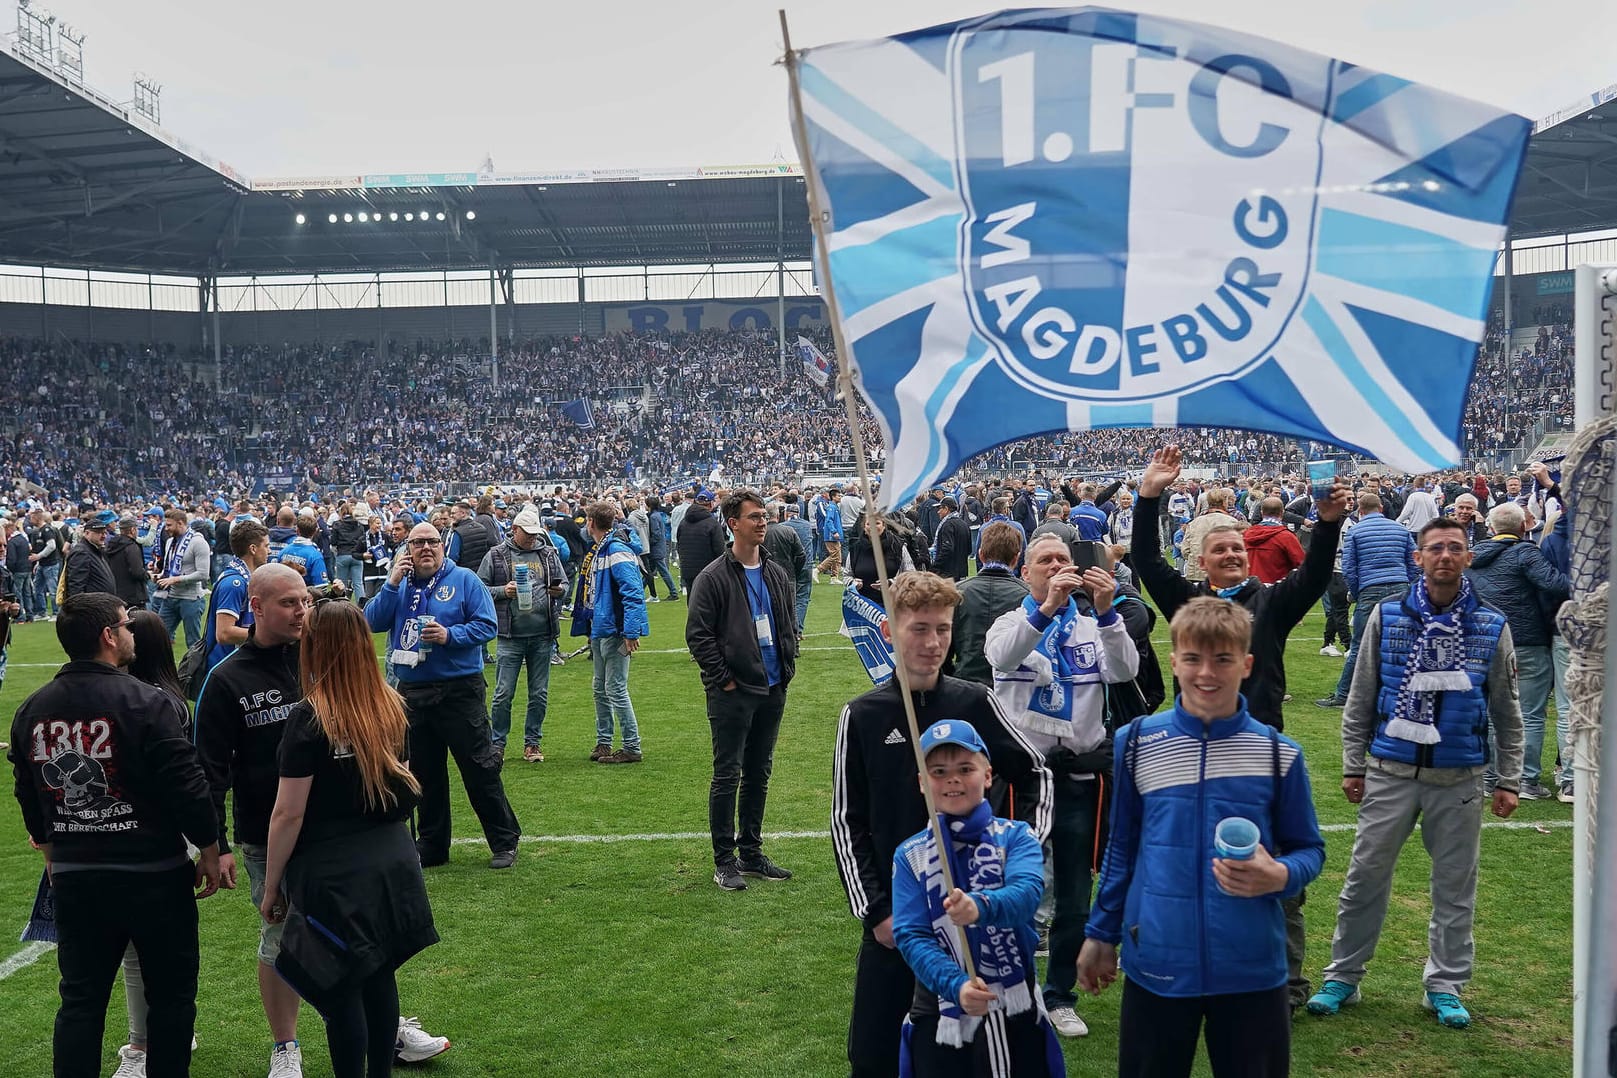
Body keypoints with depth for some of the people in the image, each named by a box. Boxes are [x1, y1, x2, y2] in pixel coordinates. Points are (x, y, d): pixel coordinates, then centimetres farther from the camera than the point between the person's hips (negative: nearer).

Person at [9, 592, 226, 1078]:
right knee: (170, 994, 10)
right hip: (154, 874, -5)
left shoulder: (30, 711, 3)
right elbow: (187, 787, -16)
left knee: (80, 999, 14)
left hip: (74, 878, 5)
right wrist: (210, 850, -2)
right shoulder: (148, 704, -17)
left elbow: (29, 797, 14)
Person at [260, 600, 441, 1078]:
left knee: (341, 991, 6)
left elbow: (289, 814, -15)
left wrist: (271, 888, -5)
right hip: (391, 861, 6)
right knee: (379, 976, 18)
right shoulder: (392, 707, 0)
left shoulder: (309, 718, -17)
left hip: (333, 873, -6)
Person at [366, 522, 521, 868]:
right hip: (412, 693, 4)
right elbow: (371, 622, -2)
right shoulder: (399, 583, 9)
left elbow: (487, 625, -8)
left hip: (459, 691, -4)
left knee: (479, 768, -3)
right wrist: (392, 584, -10)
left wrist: (449, 635, -21)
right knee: (425, 773, 13)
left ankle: (504, 842, 7)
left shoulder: (464, 580, -2)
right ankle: (432, 846, 25)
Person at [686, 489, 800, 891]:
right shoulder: (714, 577, -10)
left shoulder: (777, 574, 10)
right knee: (727, 775, 0)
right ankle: (724, 861, 9)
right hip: (732, 693, -6)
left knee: (759, 774, 14)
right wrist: (724, 678, -12)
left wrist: (787, 667, 8)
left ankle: (752, 854, 25)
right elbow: (697, 634, -11)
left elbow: (790, 624, 20)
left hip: (772, 691, 6)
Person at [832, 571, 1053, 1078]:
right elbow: (847, 822, 0)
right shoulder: (862, 717, -4)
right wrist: (875, 910, -6)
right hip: (893, 912, 0)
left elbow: (1035, 774, 10)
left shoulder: (976, 703, -4)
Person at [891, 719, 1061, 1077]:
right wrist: (955, 985, -26)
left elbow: (1026, 892, -23)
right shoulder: (909, 855, -1)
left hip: (1014, 1014, -1)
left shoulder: (1015, 837, -4)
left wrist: (980, 906, -44)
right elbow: (910, 936, -9)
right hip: (940, 1016, 1)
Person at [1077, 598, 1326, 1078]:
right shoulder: (1136, 744, 0)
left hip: (1253, 968, 0)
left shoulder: (1279, 754, -2)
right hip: (1156, 966, 1)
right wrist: (1101, 934, 13)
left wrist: (1278, 875, -16)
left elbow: (1308, 849, 6)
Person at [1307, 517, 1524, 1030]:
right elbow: (1360, 699, 3)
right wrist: (1353, 766, 2)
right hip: (1390, 773, 0)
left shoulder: (1492, 627, 1)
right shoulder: (1387, 617, -2)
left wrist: (1508, 780, 5)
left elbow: (1506, 712, 7)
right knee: (1365, 876, 5)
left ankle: (1445, 985, 24)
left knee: (1455, 885, 9)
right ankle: (1342, 976, 18)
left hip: (1460, 779, 1)